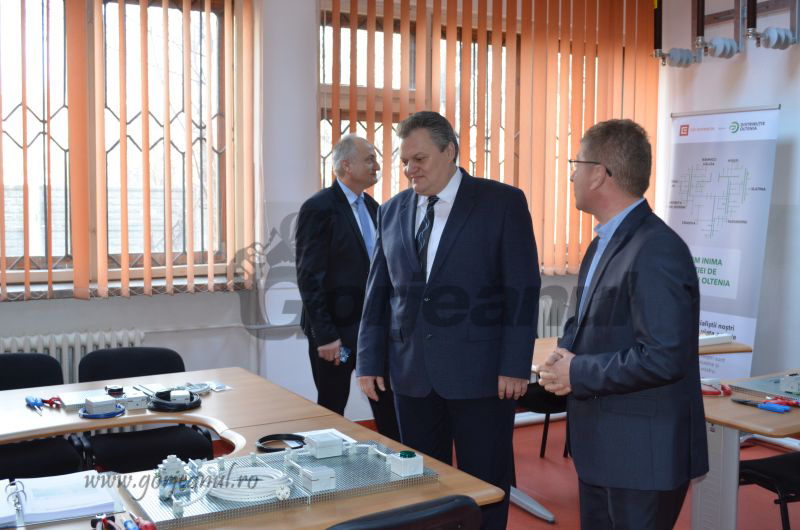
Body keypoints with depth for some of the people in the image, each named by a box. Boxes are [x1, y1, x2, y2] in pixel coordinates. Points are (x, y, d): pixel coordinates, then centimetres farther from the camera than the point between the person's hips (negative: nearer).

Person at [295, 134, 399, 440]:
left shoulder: (372, 207, 10)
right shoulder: (318, 208, -13)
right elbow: (309, 278, -16)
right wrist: (324, 336, -18)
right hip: (336, 329, -7)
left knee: (389, 408, 11)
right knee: (332, 412, 8)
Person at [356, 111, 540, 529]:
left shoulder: (503, 202, -4)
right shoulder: (393, 211, 9)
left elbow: (522, 289, -7)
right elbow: (378, 293, 11)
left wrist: (515, 366, -11)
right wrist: (369, 361, 6)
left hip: (480, 373, -4)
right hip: (411, 374, 4)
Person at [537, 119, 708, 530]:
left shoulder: (656, 251, -21)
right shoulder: (606, 241, 11)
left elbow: (663, 357, -27)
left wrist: (579, 374, -18)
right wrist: (566, 353, -2)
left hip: (642, 457, -9)